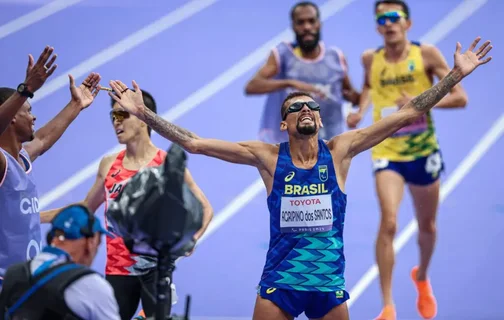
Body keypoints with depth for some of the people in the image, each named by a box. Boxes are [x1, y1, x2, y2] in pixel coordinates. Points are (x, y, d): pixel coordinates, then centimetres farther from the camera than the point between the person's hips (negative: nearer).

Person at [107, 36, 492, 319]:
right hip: (279, 282, -1)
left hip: (330, 282, 1)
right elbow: (195, 143, -5)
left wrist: (456, 75, -4)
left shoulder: (339, 150, -1)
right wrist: (143, 113, -11)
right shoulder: (268, 156, -2)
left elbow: (408, 113, -1)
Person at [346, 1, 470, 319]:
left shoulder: (426, 54, -7)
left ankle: (422, 277, 49)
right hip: (387, 152, -1)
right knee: (388, 222, -20)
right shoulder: (371, 59, 0)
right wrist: (361, 110, 4)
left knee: (427, 226, 17)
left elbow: (460, 97, -8)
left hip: (423, 151, 1)